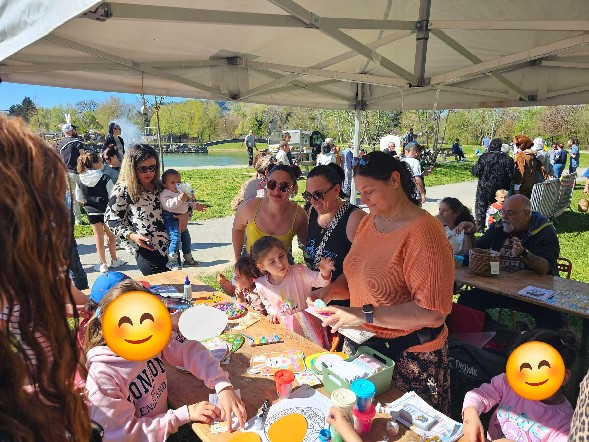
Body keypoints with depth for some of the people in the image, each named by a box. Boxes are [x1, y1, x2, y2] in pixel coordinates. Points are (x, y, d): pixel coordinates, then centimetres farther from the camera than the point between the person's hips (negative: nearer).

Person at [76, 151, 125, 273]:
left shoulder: (81, 180, -3)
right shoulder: (104, 178, -15)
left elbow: (79, 198, 4)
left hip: (92, 212, 3)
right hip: (106, 211, -3)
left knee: (99, 237, 9)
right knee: (111, 235, 14)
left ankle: (103, 264, 16)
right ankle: (114, 260, 24)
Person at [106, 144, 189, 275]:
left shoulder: (160, 186, 9)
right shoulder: (122, 190, -6)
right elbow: (111, 220, -3)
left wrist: (185, 214, -1)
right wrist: (131, 235, -17)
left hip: (172, 248, 5)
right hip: (147, 253, -5)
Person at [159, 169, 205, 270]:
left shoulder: (181, 193, 16)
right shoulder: (164, 194, -13)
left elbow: (186, 204, 31)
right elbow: (169, 204, -31)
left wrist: (195, 205, 20)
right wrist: (180, 199, -45)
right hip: (171, 220, -9)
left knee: (186, 238, 16)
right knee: (176, 238, -23)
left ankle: (188, 259, 31)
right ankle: (172, 261, -19)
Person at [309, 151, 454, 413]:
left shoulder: (424, 232, -22)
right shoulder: (368, 221, 3)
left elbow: (433, 312, -26)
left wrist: (364, 315, -28)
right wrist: (329, 292, -4)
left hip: (407, 359, -6)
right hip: (360, 347, 7)